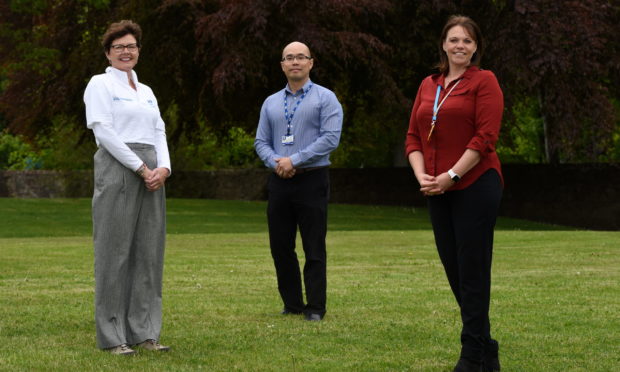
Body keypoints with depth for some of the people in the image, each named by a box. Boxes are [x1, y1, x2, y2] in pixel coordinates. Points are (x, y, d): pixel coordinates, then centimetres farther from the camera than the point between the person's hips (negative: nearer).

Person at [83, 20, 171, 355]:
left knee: (148, 252, 5)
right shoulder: (100, 84, 0)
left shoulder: (145, 91, 21)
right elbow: (104, 131, -10)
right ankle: (112, 336, -2)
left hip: (151, 174, 7)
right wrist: (142, 168, -14)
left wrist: (163, 167, -5)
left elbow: (159, 133, 15)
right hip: (116, 169, -7)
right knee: (115, 252, -5)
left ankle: (143, 331, 9)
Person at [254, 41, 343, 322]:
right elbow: (261, 142, 13)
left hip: (311, 181, -5)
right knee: (280, 247, 6)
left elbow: (330, 138, -12)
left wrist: (294, 160, -16)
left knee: (314, 248, -3)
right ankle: (292, 304, 16)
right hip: (279, 182, 5)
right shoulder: (271, 103, 15)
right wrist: (276, 162, -8)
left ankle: (315, 308, 2)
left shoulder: (325, 99, 0)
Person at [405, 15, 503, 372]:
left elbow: (485, 137, -12)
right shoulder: (428, 86, 15)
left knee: (472, 272, -5)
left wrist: (452, 175, -16)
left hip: (475, 186, -7)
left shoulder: (484, 81, -3)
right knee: (454, 270, 9)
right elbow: (414, 136, 14)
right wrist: (422, 175, -3)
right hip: (439, 192, 7)